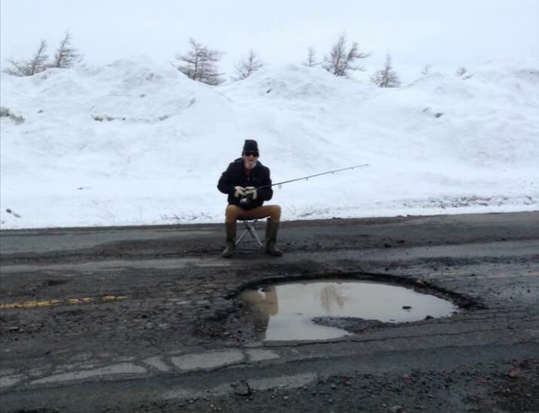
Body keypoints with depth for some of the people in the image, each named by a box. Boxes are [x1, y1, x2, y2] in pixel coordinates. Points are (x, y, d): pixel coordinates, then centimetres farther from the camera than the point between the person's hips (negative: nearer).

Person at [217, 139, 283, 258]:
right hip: (237, 208, -2)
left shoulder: (263, 170, -3)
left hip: (255, 209, 2)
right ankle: (230, 245, -20)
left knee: (276, 209, -22)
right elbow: (221, 185, -1)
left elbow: (269, 194, -4)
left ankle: (270, 245, -12)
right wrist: (234, 189, -22)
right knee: (230, 209, -37)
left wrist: (257, 193, -26)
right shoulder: (234, 167, -6)